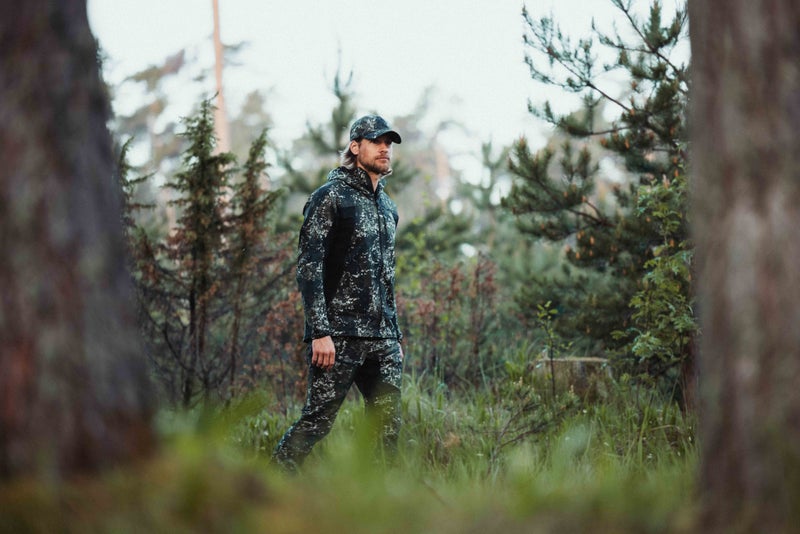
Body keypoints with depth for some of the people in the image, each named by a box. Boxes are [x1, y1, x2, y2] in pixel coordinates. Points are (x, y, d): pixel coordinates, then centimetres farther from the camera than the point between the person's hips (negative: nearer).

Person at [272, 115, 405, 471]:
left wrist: (395, 336, 21)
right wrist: (320, 332, -19)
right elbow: (309, 268, -12)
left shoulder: (387, 207, 19)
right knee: (317, 420, -8)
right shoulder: (330, 197, -5)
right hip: (339, 337, -7)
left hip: (382, 340, 7)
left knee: (388, 427, 4)